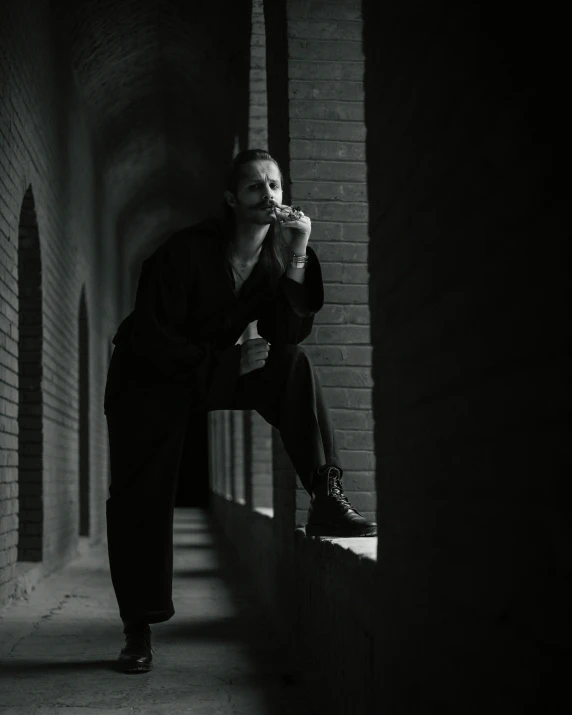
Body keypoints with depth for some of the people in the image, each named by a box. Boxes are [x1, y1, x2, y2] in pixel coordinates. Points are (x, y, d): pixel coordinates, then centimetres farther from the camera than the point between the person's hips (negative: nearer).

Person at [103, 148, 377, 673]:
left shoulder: (276, 256, -8)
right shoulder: (188, 250, -23)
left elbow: (287, 334, -20)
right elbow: (150, 338, -23)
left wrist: (296, 259, -29)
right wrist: (227, 362, -24)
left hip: (220, 370, 4)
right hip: (150, 377, -4)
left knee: (294, 366, -21)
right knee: (140, 499, -8)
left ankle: (326, 500, -25)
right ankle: (139, 632, 6)